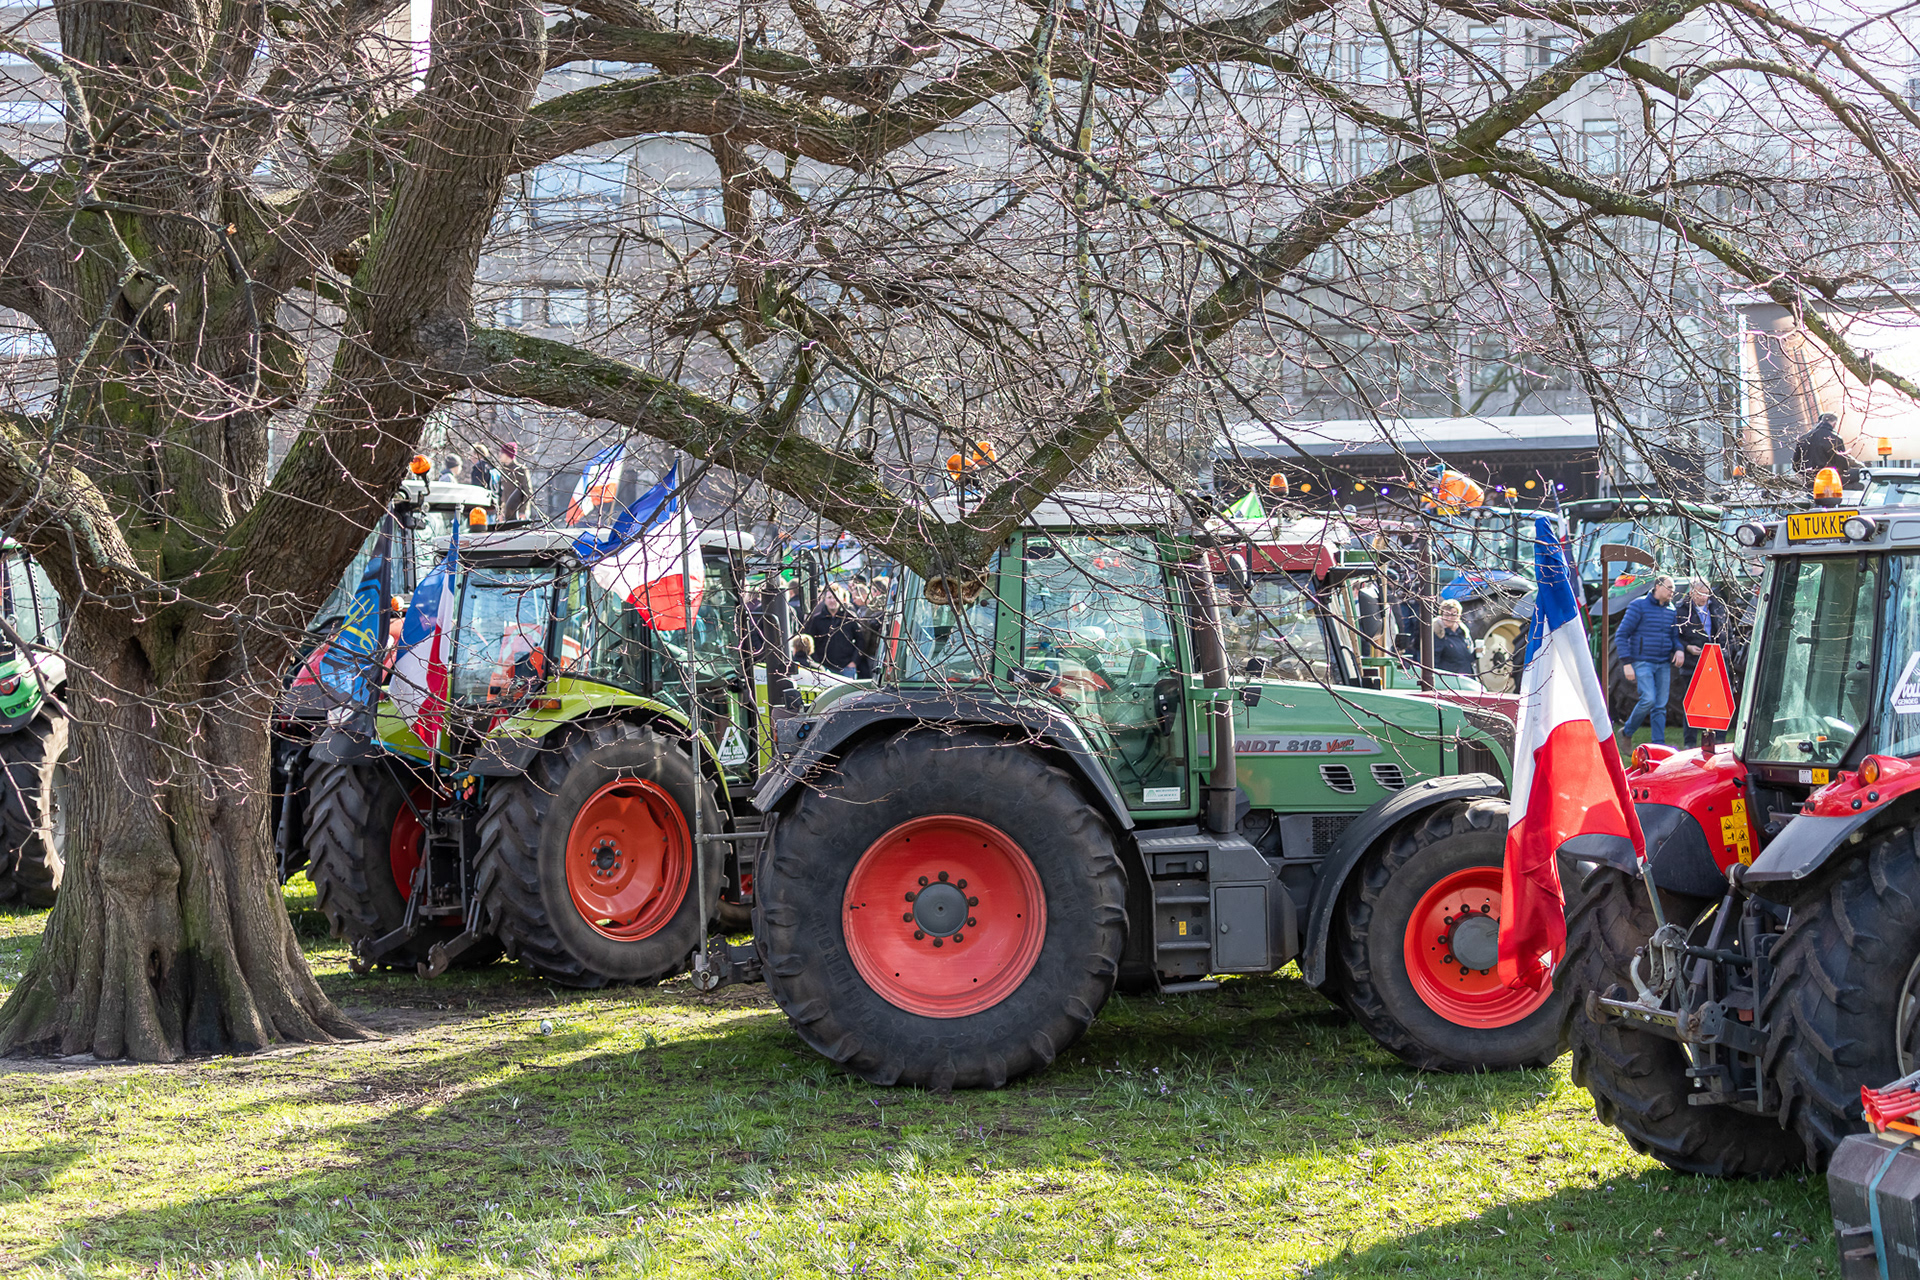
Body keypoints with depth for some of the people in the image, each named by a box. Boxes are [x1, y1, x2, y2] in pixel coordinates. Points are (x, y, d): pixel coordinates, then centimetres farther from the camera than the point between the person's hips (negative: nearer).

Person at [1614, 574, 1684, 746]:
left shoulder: (1671, 609, 11)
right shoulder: (1639, 606, -7)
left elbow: (1674, 635, 20)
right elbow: (1621, 636, -7)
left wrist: (1679, 649, -4)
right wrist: (1627, 664, -13)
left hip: (1663, 664, 6)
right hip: (1642, 662, -6)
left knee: (1661, 706, 1)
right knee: (1648, 700, -18)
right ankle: (1627, 731, 4)